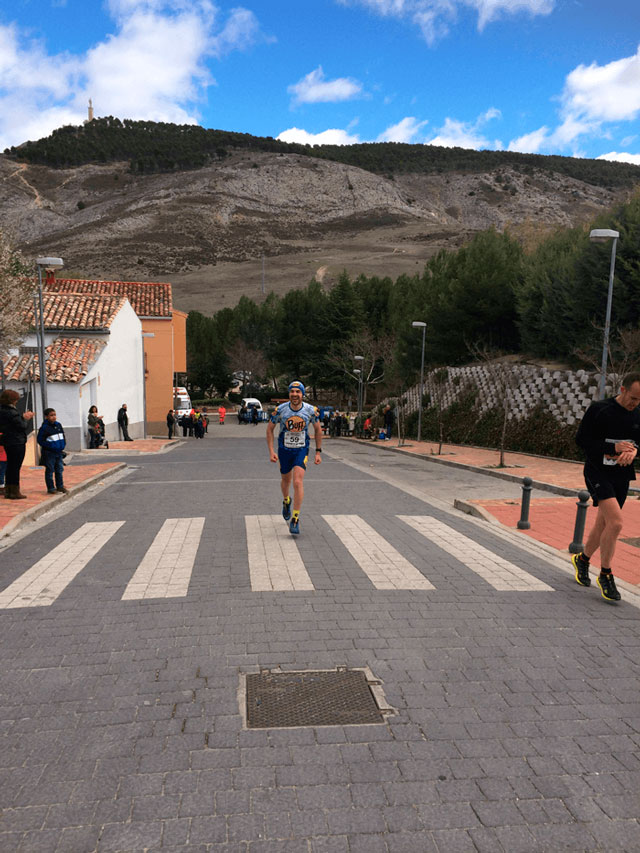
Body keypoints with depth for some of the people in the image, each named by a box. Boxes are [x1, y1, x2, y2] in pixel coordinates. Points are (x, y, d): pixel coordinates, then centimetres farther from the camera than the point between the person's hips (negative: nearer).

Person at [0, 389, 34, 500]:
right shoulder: (11, 412, -18)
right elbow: (22, 426, -16)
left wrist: (24, 417, 8)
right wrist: (25, 418, 1)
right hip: (17, 442, -9)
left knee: (10, 466, 15)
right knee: (16, 467, -4)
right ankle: (15, 492, 0)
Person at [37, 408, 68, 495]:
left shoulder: (58, 425, 7)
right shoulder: (44, 427, -13)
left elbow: (63, 436, 19)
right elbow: (40, 440, -13)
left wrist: (63, 445, 8)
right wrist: (50, 446, -16)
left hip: (59, 452, 6)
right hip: (49, 453, -6)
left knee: (59, 470, 13)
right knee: (50, 471, 3)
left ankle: (60, 486, 24)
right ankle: (51, 488, 10)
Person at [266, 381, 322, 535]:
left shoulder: (310, 410, -10)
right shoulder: (280, 409, -12)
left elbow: (318, 430, 5)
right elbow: (270, 429, 0)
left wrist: (318, 452, 4)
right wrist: (271, 451, -8)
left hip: (301, 450, -1)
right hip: (284, 450, 1)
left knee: (298, 482, -16)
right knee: (286, 480, 18)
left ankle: (295, 519, -8)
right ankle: (286, 501, 52)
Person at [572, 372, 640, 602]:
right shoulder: (599, 409, -10)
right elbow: (581, 439, -9)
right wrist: (614, 448, -18)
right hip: (598, 472, -6)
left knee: (603, 524, 14)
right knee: (616, 522, -19)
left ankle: (582, 559, 39)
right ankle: (605, 575, -2)